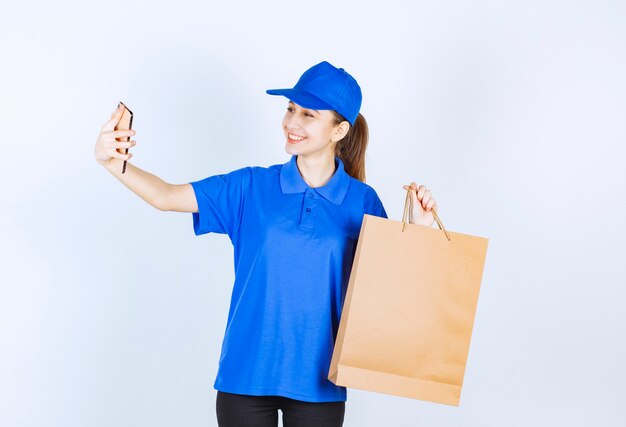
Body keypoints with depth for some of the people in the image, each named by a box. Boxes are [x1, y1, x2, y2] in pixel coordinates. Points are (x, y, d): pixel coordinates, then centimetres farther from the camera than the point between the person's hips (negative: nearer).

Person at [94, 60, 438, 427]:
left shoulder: (362, 201, -1)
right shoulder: (252, 187, 0)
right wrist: (114, 163, -23)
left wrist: (418, 228, -10)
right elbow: (166, 196, -8)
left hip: (317, 381, 0)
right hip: (247, 374, 1)